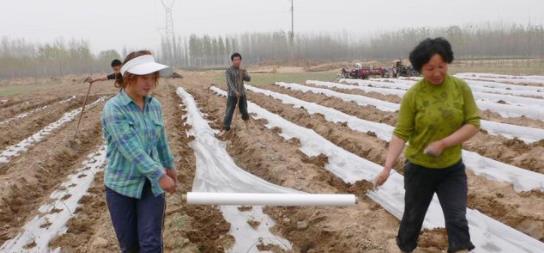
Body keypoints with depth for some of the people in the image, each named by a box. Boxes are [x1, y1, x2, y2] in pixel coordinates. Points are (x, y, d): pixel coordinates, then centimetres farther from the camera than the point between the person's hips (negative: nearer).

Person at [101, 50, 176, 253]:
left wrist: (169, 165, 23)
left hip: (151, 184, 3)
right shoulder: (113, 109, -16)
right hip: (122, 185, -3)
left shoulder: (155, 105, 0)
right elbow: (131, 148, -25)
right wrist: (160, 176, -28)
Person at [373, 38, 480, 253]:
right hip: (419, 168, -1)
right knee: (413, 218, 17)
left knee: (457, 220, -3)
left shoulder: (461, 87, -8)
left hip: (452, 169, 1)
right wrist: (387, 167, -23)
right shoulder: (413, 95, -14)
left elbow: (473, 124, -9)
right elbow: (401, 134, -14)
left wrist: (443, 143, -22)